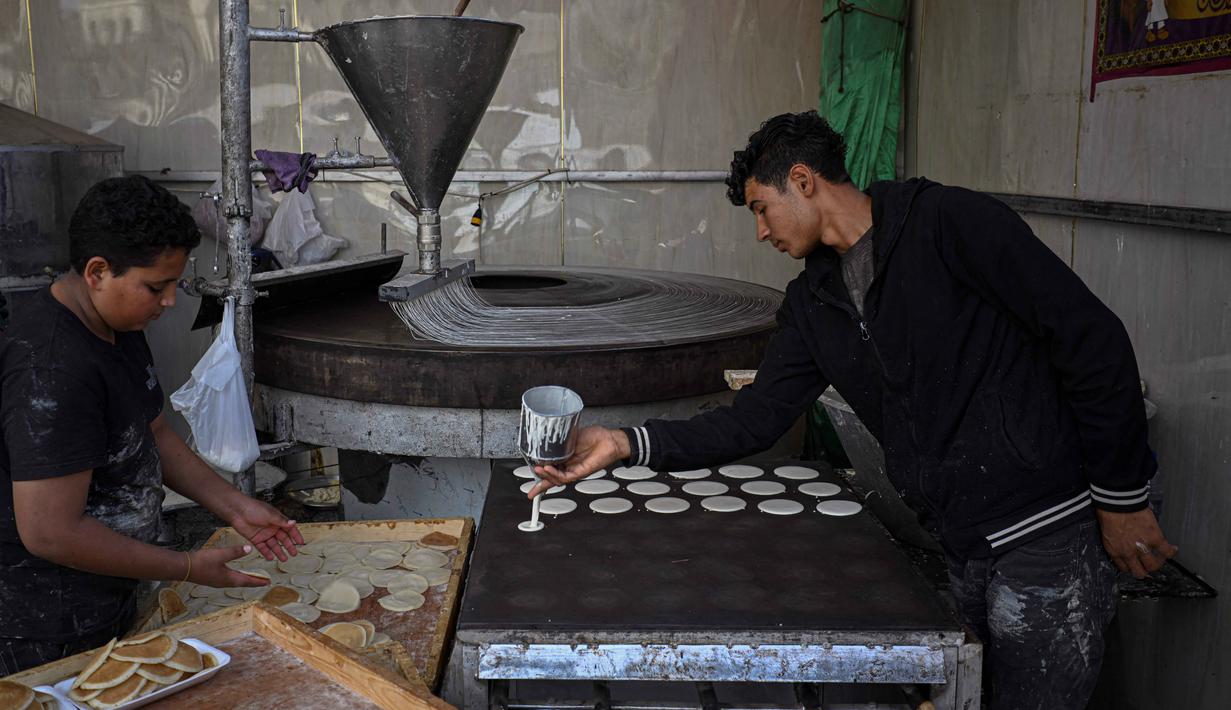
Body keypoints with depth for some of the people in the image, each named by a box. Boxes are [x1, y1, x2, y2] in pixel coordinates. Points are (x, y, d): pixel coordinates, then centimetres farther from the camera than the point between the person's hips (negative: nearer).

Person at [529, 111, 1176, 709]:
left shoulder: (948, 221, -11)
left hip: (1046, 535, -6)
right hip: (958, 554, 6)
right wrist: (628, 444, -5)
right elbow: (756, 418, 6)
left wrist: (1121, 498, -9)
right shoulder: (812, 303, 10)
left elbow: (1092, 339, -11)